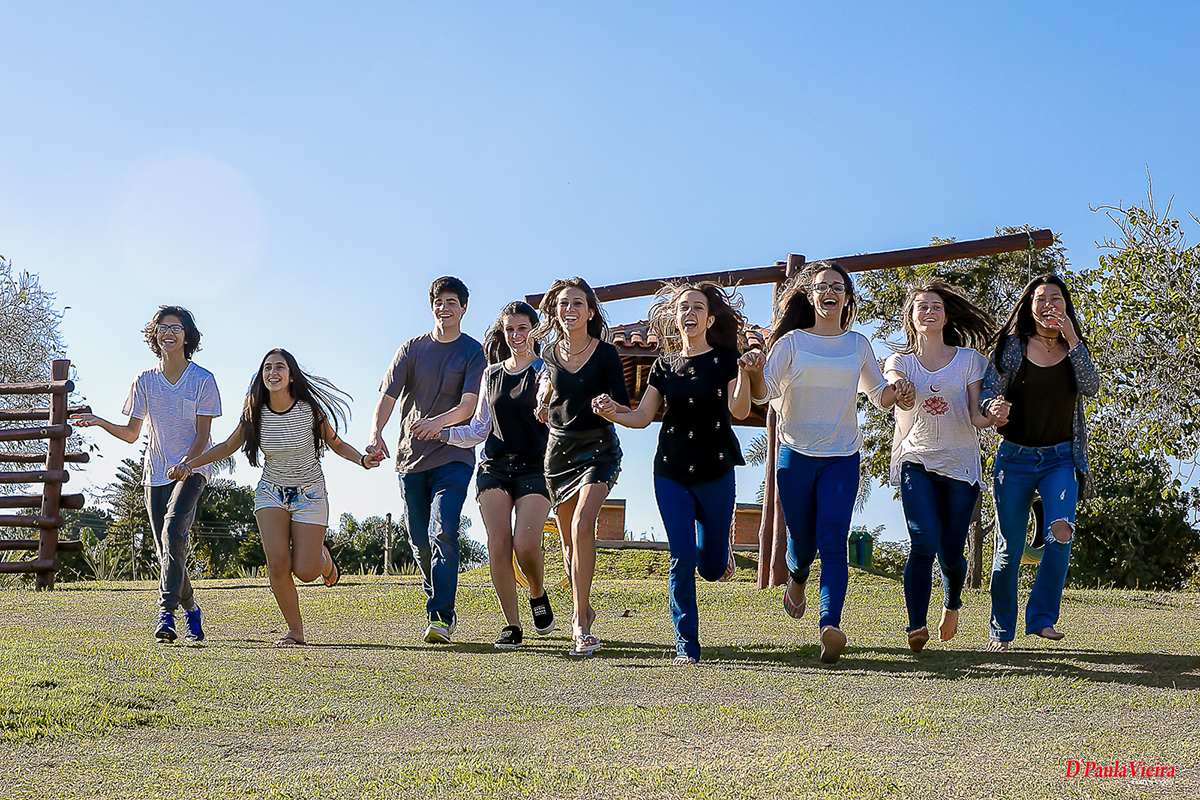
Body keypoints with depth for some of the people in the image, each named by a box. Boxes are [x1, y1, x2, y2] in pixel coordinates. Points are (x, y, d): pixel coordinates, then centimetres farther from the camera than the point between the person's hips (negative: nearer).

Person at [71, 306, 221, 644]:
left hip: (192, 469, -4)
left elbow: (203, 436, -6)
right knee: (166, 551, 4)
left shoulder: (202, 380, -3)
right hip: (156, 473, 4)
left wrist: (184, 464, -23)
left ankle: (167, 611, -29)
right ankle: (191, 609, 23)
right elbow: (131, 434, 11)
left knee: (173, 530, -27)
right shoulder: (145, 381, 7)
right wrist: (100, 422, -7)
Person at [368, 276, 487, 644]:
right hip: (411, 457, 4)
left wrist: (439, 422, -31)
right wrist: (375, 433, -22)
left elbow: (468, 405, -11)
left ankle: (441, 616, -18)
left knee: (442, 532, -18)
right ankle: (438, 602, 30)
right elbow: (387, 396, -2)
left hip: (453, 457, -4)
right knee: (419, 541, 9)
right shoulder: (412, 349, 8)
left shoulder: (473, 352, 0)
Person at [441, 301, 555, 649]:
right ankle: (512, 625, 1)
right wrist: (442, 432, 6)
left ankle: (538, 596, 15)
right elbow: (480, 429, 19)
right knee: (498, 545, -8)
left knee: (525, 544, -17)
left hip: (534, 467, -3)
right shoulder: (492, 374, 17)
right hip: (495, 466, 4)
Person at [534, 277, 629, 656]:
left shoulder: (605, 354, -8)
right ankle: (583, 611, 32)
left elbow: (624, 405, -9)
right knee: (569, 540, 9)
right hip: (559, 449, 4)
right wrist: (545, 393, 9)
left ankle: (580, 624, -18)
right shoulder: (550, 354, 2)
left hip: (598, 447, -4)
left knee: (582, 525, -22)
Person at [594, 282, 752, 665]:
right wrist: (612, 413, -13)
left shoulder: (725, 359, 0)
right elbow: (642, 416, 6)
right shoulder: (665, 365, 8)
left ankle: (721, 551, 46)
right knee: (682, 560, -5)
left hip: (715, 472, -1)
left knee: (711, 567, 8)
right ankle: (687, 646, 4)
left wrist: (744, 372, -29)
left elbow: (739, 410, -13)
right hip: (671, 473, 2)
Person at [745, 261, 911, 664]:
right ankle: (797, 578, 44)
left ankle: (830, 625, -27)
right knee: (801, 542, 8)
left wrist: (896, 391, -3)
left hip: (842, 458, 1)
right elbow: (763, 391, -4)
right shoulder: (792, 341, 3)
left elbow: (879, 396, 19)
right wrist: (753, 367, -26)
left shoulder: (859, 344, 11)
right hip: (796, 454, 0)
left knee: (833, 541, -17)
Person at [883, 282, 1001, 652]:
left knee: (951, 552, 5)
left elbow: (976, 416, -1)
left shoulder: (969, 359, 5)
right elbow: (902, 398, -16)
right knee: (924, 543, -20)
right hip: (917, 462, -1)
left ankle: (952, 604, 38)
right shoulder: (900, 361, 6)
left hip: (960, 465, 1)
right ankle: (916, 628, -21)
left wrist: (992, 416, -24)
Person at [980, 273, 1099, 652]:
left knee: (1060, 532, -22)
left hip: (1061, 458, 1)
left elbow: (1090, 387, -11)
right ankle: (1001, 631, 18)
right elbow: (988, 394, -5)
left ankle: (1042, 617, -7)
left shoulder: (1074, 348, 6)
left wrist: (1072, 340, -15)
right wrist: (995, 408, -29)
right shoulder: (1011, 346, 0)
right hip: (1016, 457, -1)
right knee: (1009, 549, 2)